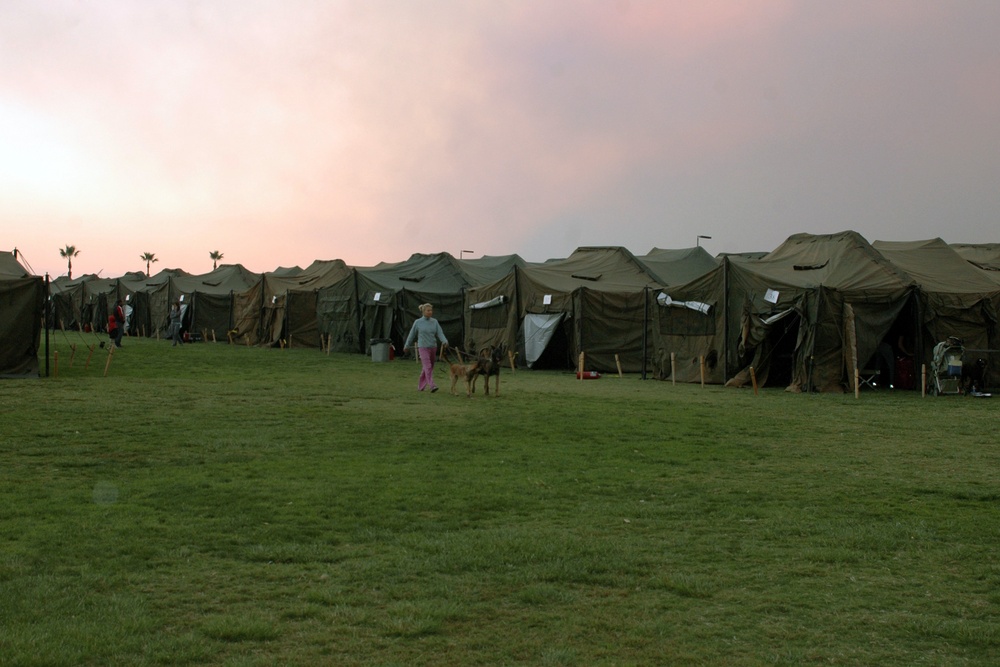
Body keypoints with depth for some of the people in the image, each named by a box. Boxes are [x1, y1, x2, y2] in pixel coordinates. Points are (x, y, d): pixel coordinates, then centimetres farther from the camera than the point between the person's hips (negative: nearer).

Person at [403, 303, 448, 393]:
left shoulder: (434, 322, 5)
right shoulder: (418, 322, -3)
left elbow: (440, 333, -3)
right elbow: (412, 334, 7)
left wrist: (445, 341, -22)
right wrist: (407, 346, 15)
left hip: (433, 347, 4)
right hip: (423, 347, -4)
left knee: (425, 368, 12)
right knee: (428, 367, -16)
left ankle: (420, 386, 25)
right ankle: (432, 386, -25)